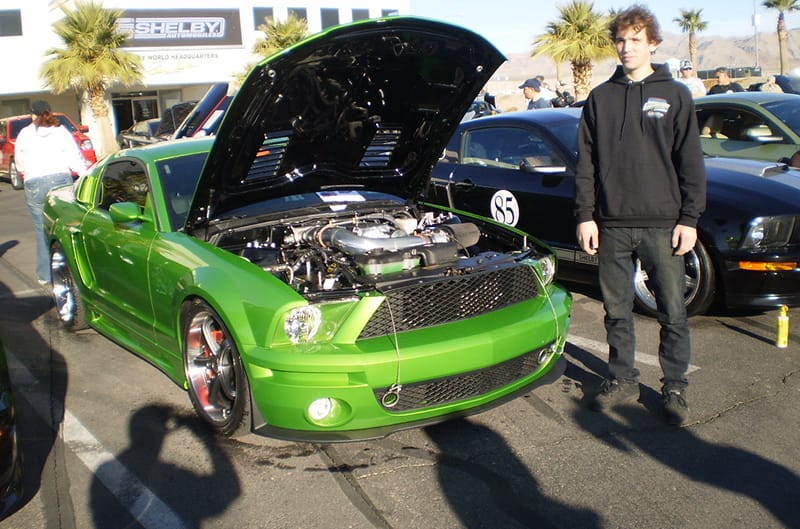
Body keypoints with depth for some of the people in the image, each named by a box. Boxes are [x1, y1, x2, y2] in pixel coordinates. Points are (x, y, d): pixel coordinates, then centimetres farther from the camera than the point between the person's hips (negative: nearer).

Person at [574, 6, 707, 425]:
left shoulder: (674, 95, 6)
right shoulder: (600, 98, 10)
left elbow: (690, 163, 3)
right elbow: (586, 162, 9)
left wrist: (690, 218, -4)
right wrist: (585, 216, 1)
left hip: (662, 223, -2)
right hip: (612, 225, 2)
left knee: (673, 312, 3)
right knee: (617, 311, 9)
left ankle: (675, 387, 17)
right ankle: (622, 381, 24)